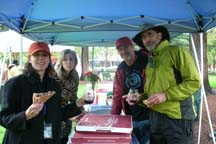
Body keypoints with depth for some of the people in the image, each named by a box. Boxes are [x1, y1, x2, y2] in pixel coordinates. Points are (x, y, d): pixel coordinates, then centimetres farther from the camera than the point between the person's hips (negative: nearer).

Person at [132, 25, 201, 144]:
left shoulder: (176, 51, -3)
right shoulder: (149, 61, 17)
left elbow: (194, 81, -11)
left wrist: (166, 95, -18)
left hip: (177, 117, -6)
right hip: (154, 118, 7)